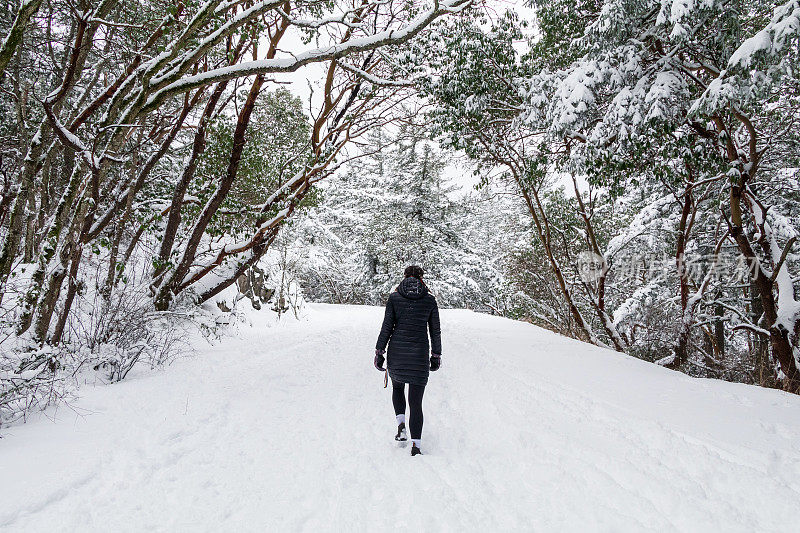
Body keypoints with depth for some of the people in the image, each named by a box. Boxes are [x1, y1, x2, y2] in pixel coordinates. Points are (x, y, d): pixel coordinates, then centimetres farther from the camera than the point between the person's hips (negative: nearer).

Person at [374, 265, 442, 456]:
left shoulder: (394, 297, 0)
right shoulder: (430, 300, 2)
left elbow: (387, 327, -2)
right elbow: (435, 331, 6)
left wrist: (379, 351, 4)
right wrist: (436, 355, 15)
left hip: (397, 351, 0)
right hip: (419, 353, 0)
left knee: (397, 387, 27)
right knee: (416, 401, 6)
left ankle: (401, 424, 9)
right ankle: (415, 445, 0)